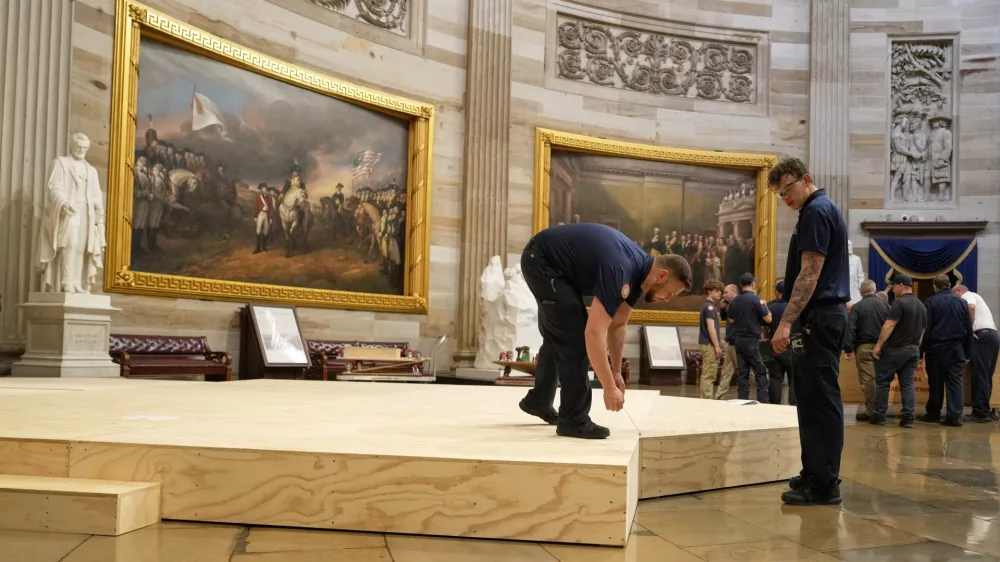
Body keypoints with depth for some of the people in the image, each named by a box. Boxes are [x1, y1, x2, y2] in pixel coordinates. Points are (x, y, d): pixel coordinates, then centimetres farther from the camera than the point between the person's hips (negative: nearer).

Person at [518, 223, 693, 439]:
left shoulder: (639, 270, -2)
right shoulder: (621, 271, -31)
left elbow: (618, 325, 8)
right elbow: (594, 333, -35)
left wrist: (616, 372, 8)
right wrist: (609, 388, -29)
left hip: (549, 260, 10)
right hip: (541, 260, -10)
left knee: (558, 335, 21)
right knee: (572, 335, -12)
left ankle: (538, 400, 38)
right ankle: (573, 419, -3)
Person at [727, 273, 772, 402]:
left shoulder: (734, 301, 5)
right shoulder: (755, 299, -12)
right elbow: (768, 319, -10)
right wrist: (765, 305, 6)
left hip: (738, 340, 5)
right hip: (753, 340, -5)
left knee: (742, 373, 8)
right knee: (761, 373, -1)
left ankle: (742, 401, 7)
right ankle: (763, 402, -6)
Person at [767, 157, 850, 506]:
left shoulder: (816, 212, -12)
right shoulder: (825, 209, 20)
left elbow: (810, 273, -20)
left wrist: (786, 322, -23)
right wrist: (794, 321, 23)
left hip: (818, 316, -11)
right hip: (826, 314, 11)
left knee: (820, 400, -8)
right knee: (817, 399, 12)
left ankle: (824, 484, -4)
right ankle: (816, 474, 19)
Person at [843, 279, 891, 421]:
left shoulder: (856, 307, -3)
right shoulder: (885, 304, 7)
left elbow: (850, 329, -10)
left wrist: (849, 349, -10)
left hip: (864, 347, -4)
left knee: (867, 380, -3)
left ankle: (871, 411, -4)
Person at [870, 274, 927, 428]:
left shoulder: (899, 303, -14)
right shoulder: (921, 306, 13)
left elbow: (889, 325, -21)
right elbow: (922, 330, 17)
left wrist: (878, 345, -20)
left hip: (895, 349, -7)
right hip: (913, 350, 7)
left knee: (882, 381, 2)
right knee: (908, 383, 7)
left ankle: (879, 415, 3)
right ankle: (908, 418, 0)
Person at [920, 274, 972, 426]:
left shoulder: (930, 302, -6)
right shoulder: (962, 302, 6)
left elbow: (925, 328, -8)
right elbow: (969, 329, 8)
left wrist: (921, 350, -3)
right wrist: (968, 352, 13)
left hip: (937, 348, -2)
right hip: (957, 348, 3)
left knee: (936, 383, 7)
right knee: (955, 382, 2)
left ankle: (933, 414, 15)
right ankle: (954, 416, -5)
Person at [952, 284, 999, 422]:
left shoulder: (967, 296, 5)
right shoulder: (975, 297, 33)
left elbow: (971, 307, -18)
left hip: (982, 336, -9)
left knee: (979, 375, -11)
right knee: (986, 376, 9)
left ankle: (981, 412, -14)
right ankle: (984, 411, 10)